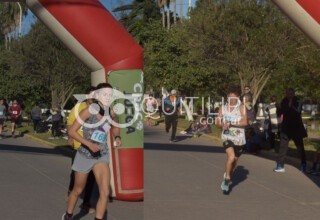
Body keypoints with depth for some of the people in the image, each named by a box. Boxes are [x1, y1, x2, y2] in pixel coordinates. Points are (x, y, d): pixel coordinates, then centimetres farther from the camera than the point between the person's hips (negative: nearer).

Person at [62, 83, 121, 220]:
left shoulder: (111, 113, -4)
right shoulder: (89, 111, -19)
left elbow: (115, 127, 18)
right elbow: (71, 131, -17)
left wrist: (117, 137, -3)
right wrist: (89, 143, -27)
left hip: (102, 156, 3)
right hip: (85, 155, -3)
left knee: (105, 192, -13)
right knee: (78, 190, 15)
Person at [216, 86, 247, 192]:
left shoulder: (241, 107, -7)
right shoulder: (223, 107, 2)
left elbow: (245, 122, -16)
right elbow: (218, 122, 6)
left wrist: (231, 123, -23)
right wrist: (221, 124, -17)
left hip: (239, 138, 1)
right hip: (227, 137, -1)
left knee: (235, 159, 15)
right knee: (231, 157, -22)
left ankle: (228, 177, 42)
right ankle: (227, 179, -4)